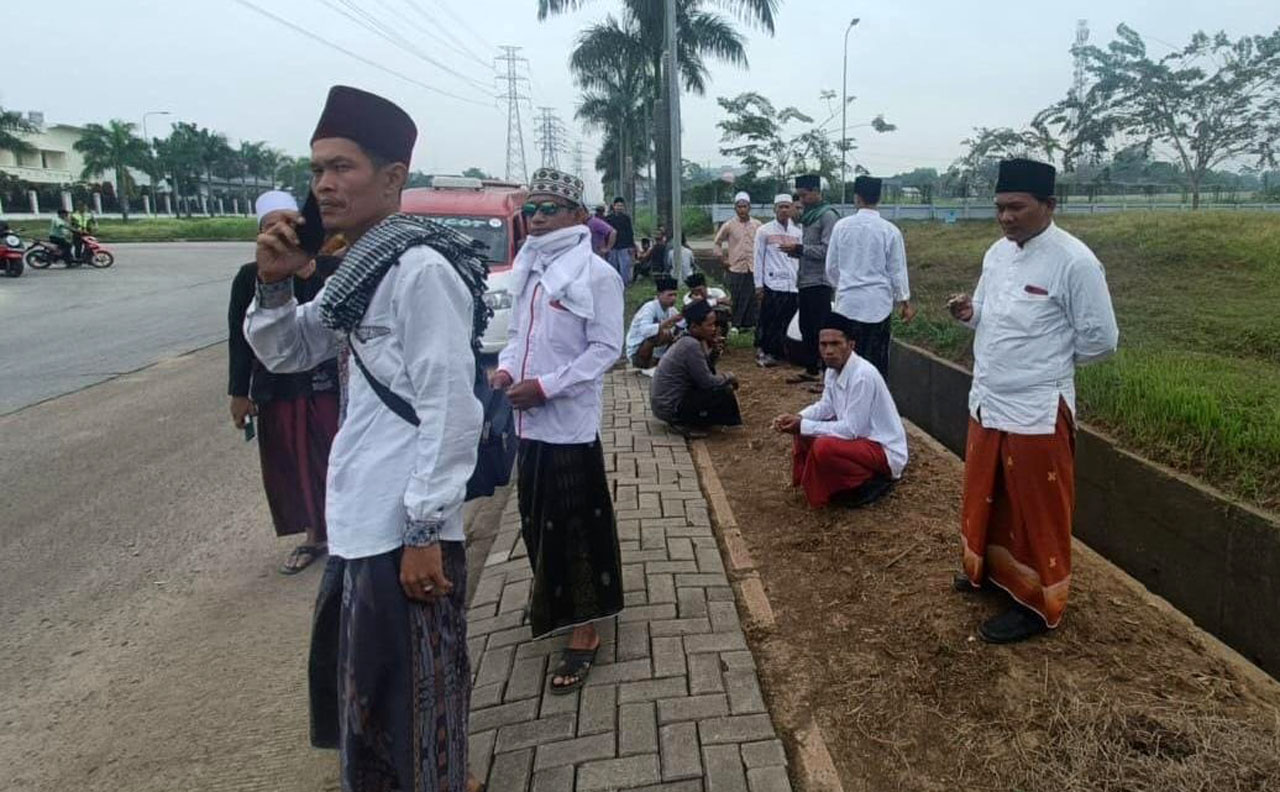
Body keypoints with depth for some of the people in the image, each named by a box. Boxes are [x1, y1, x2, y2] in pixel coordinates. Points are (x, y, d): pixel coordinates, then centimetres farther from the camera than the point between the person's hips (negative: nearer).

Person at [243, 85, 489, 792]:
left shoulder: (421, 268, -17)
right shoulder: (357, 269, 11)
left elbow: (451, 411, -20)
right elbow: (285, 354, 18)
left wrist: (425, 531, -20)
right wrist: (274, 284, -1)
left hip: (404, 527, -10)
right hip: (360, 519, 10)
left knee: (409, 697, 5)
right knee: (356, 676, 25)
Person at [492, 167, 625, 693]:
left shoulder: (595, 273, -12)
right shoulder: (528, 268, 10)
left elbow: (606, 348, -14)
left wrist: (546, 386, -19)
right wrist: (506, 366, -1)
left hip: (570, 422, -7)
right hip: (529, 422, 7)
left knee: (576, 525, 1)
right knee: (537, 520, 19)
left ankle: (584, 630, 13)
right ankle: (552, 605, 39)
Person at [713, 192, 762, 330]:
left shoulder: (757, 225, 3)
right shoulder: (728, 225, -1)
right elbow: (717, 242, 8)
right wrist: (723, 260, 2)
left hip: (753, 268, 2)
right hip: (735, 269, -1)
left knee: (751, 298, 3)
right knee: (736, 300, 1)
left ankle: (749, 324, 12)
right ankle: (735, 325, 11)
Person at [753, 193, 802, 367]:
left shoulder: (797, 232, 13)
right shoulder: (764, 231, 3)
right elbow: (758, 259, 1)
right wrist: (758, 284, -4)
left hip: (793, 285, 4)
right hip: (772, 284, -4)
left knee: (787, 322, 4)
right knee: (768, 320, -3)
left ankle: (777, 352, 15)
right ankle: (762, 351, 8)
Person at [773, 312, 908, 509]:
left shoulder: (863, 375, -28)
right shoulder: (834, 369, -2)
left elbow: (851, 429, -27)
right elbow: (826, 406, 11)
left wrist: (804, 426, -22)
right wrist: (798, 419, -9)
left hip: (885, 451, -9)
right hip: (859, 437, 9)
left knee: (823, 448, -31)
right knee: (804, 432, 7)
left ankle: (868, 484, -8)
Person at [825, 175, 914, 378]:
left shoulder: (842, 226, -2)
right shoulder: (890, 230, -5)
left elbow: (831, 267, 7)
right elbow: (897, 271, 0)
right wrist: (905, 302, 11)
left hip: (847, 303, 1)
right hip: (878, 305, -1)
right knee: (877, 361, 5)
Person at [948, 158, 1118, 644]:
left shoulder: (1074, 262, -16)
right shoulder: (997, 253, 5)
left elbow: (1101, 340, -11)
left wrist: (1048, 361, -1)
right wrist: (970, 313, -4)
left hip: (1037, 411, -7)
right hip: (987, 401, 7)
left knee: (1037, 512, 7)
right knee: (987, 497, 21)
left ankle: (1037, 604, 23)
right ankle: (992, 569, 42)